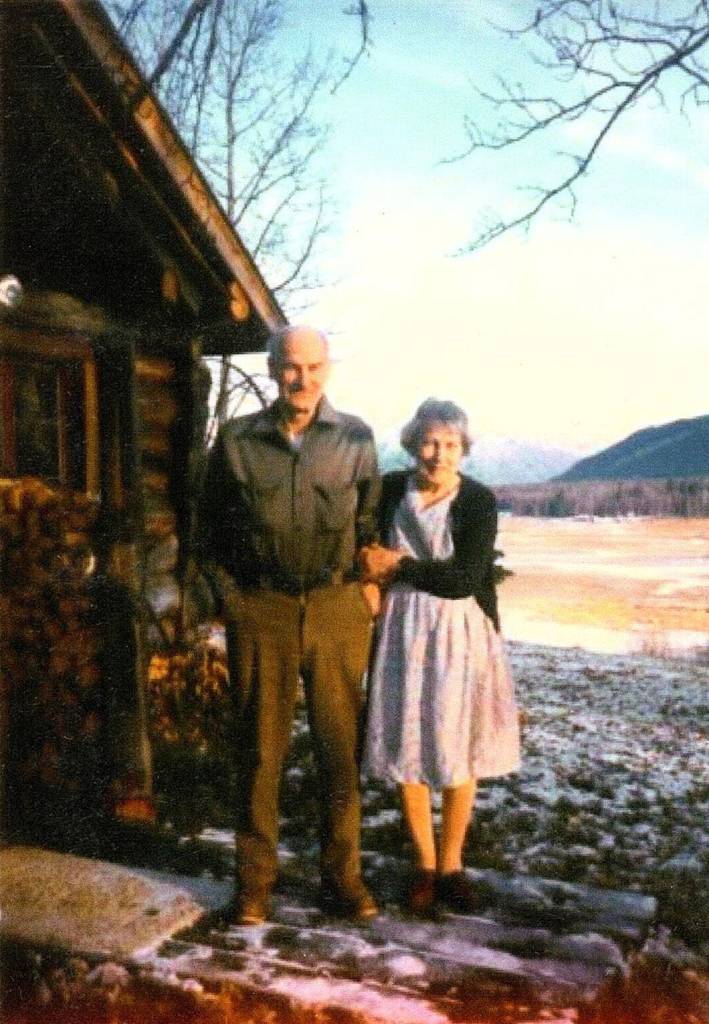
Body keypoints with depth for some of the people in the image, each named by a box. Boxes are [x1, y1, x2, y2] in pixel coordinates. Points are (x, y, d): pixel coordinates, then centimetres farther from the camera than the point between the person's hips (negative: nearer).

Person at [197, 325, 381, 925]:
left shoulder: (355, 438, 5)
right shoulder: (237, 439, 4)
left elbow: (372, 522, 11)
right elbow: (211, 526, 10)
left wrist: (369, 583, 1)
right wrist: (231, 592, 4)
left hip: (338, 608, 1)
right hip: (259, 609, 0)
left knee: (341, 746, 6)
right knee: (260, 747, 7)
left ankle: (342, 875, 20)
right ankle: (255, 878, 19)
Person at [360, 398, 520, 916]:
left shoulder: (479, 501, -8)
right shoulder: (390, 490, 0)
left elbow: (465, 580, -15)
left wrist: (399, 567, -12)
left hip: (461, 632, -2)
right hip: (403, 629, 2)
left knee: (458, 748, 6)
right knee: (406, 744, 5)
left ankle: (451, 864, 24)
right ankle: (425, 865, 23)